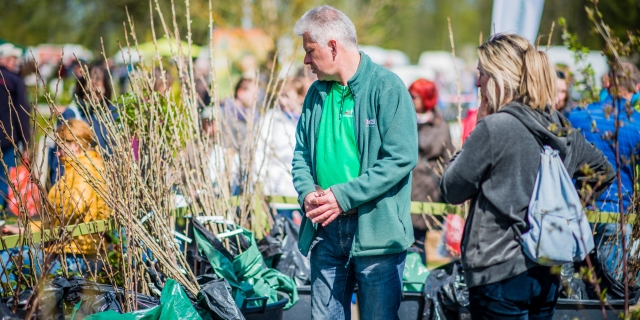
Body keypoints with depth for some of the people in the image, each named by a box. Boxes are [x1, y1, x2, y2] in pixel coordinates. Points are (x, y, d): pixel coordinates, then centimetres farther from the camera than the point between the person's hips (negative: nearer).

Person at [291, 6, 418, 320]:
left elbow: (401, 158, -17)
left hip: (376, 231, -6)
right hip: (326, 231, 6)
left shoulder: (387, 87, -10)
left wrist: (343, 196, -19)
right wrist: (307, 192, -5)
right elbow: (301, 153, 17)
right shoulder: (317, 93, 12)